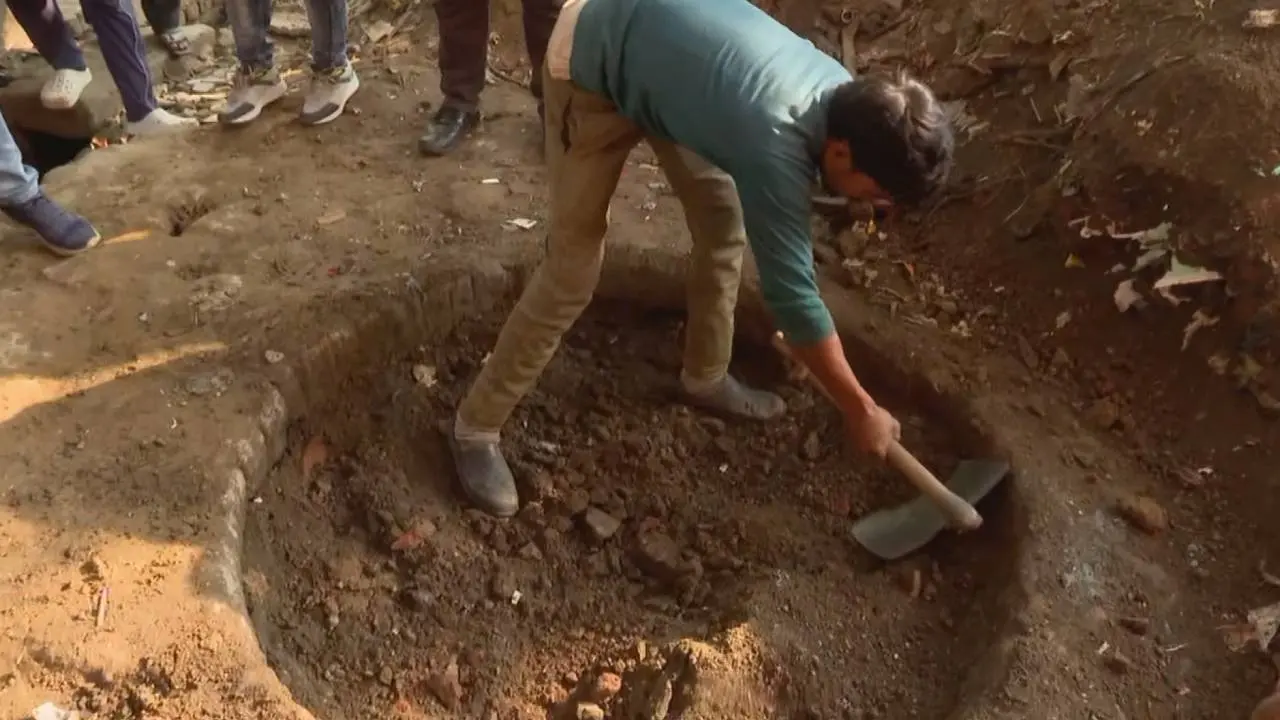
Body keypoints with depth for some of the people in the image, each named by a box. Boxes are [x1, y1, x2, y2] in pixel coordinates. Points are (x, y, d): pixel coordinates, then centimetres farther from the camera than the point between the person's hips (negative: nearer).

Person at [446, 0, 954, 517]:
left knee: (724, 220, 10)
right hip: (592, 62, -8)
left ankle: (706, 378, 31)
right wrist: (861, 410, -18)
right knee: (572, 270, -8)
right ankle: (475, 428, 7)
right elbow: (793, 294, -30)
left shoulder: (846, 96, -12)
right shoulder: (776, 145, -38)